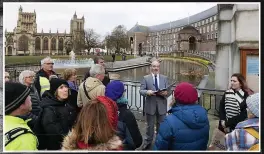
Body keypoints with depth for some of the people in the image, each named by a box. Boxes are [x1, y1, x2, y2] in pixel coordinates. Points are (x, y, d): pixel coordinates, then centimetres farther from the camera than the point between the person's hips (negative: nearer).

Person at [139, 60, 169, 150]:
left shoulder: (164, 78, 7)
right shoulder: (146, 78, 0)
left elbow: (168, 91, 4)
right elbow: (141, 91, -6)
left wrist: (165, 93, -19)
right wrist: (147, 92, -26)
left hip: (161, 106, 2)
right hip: (150, 105, -1)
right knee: (150, 125, 12)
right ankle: (148, 141, 29)